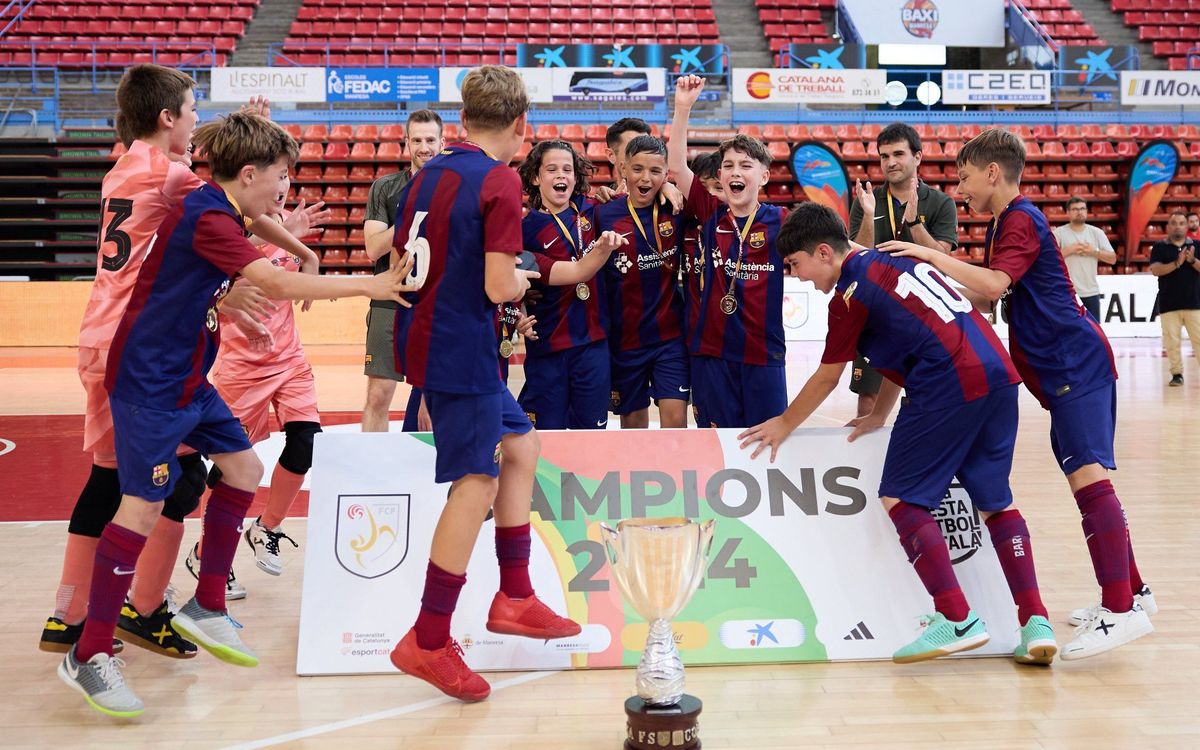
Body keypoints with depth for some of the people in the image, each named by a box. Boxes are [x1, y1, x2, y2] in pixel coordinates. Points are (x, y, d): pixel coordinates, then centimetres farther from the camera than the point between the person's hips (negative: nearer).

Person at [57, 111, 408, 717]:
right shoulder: (206, 218, -21)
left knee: (242, 469, 10)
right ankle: (88, 656, -3)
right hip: (148, 384, -10)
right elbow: (278, 285, -29)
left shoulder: (218, 214, 10)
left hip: (186, 379, 10)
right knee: (143, 505, -11)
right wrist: (368, 285, -24)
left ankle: (206, 607, 21)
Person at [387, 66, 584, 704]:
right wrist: (522, 281, -1)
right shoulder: (500, 181, -14)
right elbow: (498, 286, -21)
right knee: (477, 483, -5)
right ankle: (427, 642, 0)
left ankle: (514, 598, 24)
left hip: (429, 337, 9)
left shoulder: (428, 174, 9)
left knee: (520, 445, 18)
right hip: (462, 352, -9)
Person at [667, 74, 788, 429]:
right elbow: (677, 167, -4)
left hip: (763, 351, -1)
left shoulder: (780, 220, 0)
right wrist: (683, 107, -11)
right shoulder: (711, 215, 3)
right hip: (711, 349, 1)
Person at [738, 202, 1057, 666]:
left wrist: (784, 425, 21)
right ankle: (1035, 623, 10)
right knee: (994, 503, 15)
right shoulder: (892, 259, 22)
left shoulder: (850, 293, -2)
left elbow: (826, 379, 7)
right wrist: (879, 416, 33)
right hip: (999, 376, 9)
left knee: (900, 501, 1)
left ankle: (957, 619, -5)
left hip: (950, 388, -9)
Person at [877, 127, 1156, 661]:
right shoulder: (1004, 224, 21)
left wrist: (930, 255, -21)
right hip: (1070, 369, 11)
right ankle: (1132, 591, 23)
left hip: (1075, 363, -11)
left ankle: (1122, 609, -22)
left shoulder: (1021, 220, -10)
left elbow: (994, 284, -27)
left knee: (1087, 473, -19)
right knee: (1085, 476, 14)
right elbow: (984, 297, 22)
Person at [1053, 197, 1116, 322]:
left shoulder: (1097, 232, 7)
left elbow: (1112, 258, 5)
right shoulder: (1059, 233, -3)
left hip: (1091, 292, 3)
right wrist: (1069, 250, -17)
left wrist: (1094, 251, -10)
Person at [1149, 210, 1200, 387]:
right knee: (1171, 341, 0)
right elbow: (1156, 270, -9)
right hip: (1168, 304, -1)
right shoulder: (1159, 247, 4)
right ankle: (1177, 374, 9)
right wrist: (1177, 263, -21)